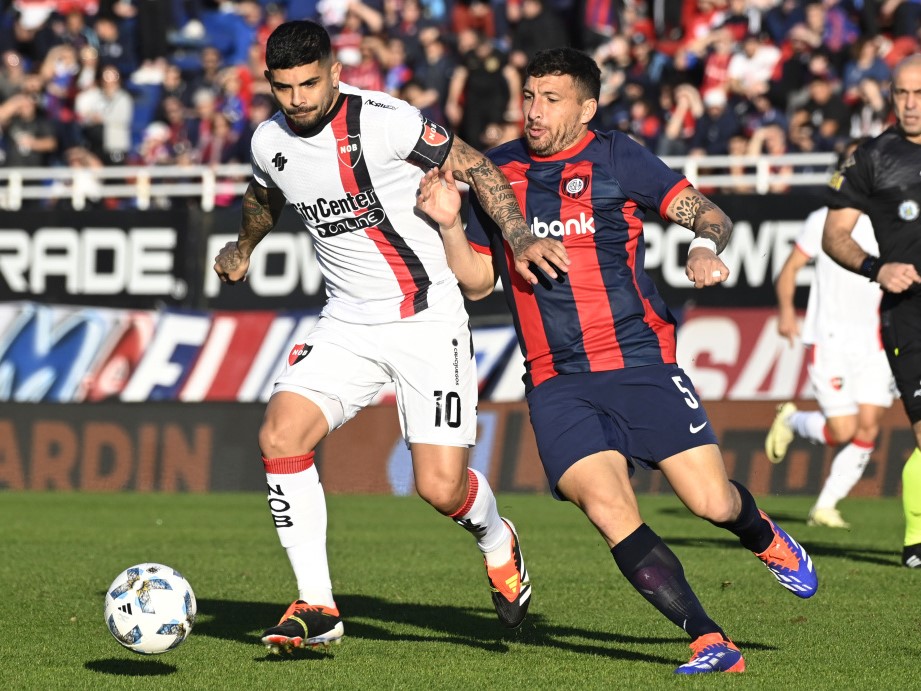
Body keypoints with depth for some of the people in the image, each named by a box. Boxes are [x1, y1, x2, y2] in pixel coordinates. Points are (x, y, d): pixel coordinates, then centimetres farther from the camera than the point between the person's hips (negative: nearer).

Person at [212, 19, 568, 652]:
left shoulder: (384, 121, -16)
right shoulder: (270, 142, 2)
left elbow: (476, 167, -7)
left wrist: (521, 239, -19)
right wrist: (244, 249, 43)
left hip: (427, 319, -5)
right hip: (347, 323, 5)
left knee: (441, 487, -11)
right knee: (280, 437, -17)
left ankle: (499, 545, 27)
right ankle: (318, 610, -7)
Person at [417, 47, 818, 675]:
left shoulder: (619, 159, 0)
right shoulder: (496, 173, 10)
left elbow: (709, 215, 2)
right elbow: (478, 281, 16)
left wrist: (707, 248, -20)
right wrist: (449, 224, 0)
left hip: (641, 363, -2)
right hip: (556, 383, 2)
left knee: (713, 503, -8)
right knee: (608, 509, -21)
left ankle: (764, 537, 31)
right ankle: (711, 643, -14)